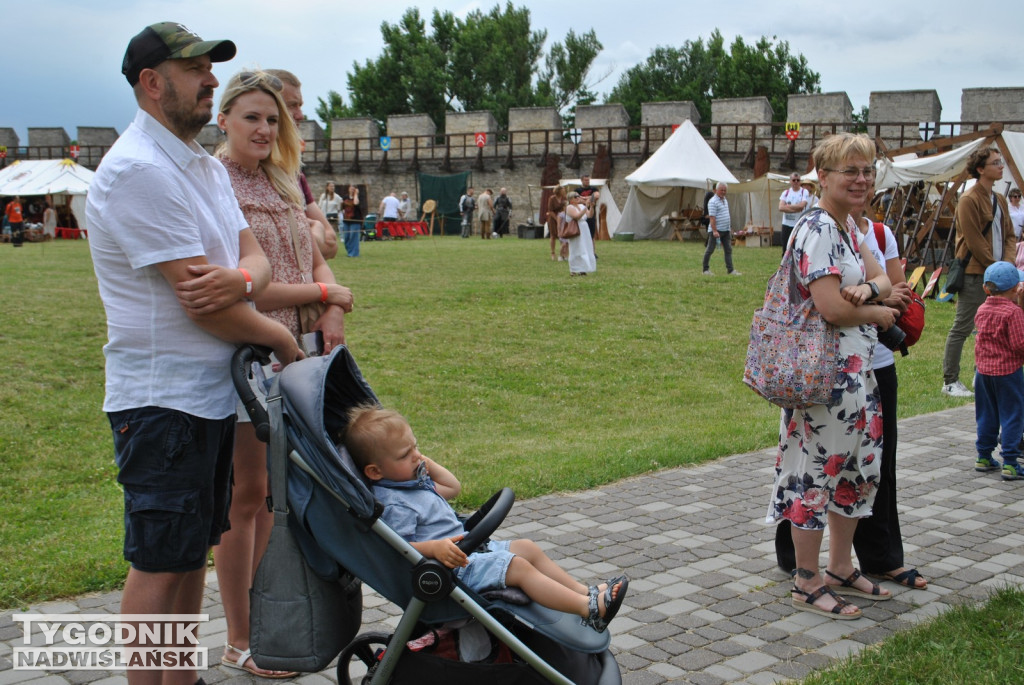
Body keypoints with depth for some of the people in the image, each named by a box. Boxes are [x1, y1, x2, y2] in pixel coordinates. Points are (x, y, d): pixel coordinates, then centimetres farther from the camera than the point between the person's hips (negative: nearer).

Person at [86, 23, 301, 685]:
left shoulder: (206, 166, 14)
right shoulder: (139, 170, -18)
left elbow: (256, 258, 8)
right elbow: (200, 302, -21)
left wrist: (241, 279, -17)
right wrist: (282, 337, -6)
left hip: (215, 391, 9)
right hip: (162, 399, -9)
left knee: (192, 550, 17)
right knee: (159, 562, -1)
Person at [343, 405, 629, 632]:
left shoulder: (414, 479, 12)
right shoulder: (393, 504, -20)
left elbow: (452, 487, 26)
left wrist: (427, 462, 18)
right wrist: (435, 547, -41)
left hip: (467, 545, 11)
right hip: (453, 564, -11)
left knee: (528, 548, 9)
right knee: (518, 567, -19)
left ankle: (585, 592, 10)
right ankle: (589, 609, -21)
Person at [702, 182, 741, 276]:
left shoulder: (725, 200, 15)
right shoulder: (713, 202, -12)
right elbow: (712, 217, -19)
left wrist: (730, 228, 22)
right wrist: (714, 231, -25)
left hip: (726, 230, 8)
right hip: (715, 230, -8)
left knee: (728, 250, 4)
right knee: (710, 250, 0)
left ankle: (730, 270, 4)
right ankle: (706, 269, 8)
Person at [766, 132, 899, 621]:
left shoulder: (847, 229, 14)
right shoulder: (817, 229, -17)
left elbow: (883, 280, 12)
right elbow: (832, 308, -24)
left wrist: (867, 289, -13)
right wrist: (881, 314, -6)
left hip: (857, 370, 10)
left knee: (858, 468, 17)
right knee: (817, 470, -1)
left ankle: (840, 570, 31)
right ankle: (807, 584, 11)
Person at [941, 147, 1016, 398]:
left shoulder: (999, 200, 15)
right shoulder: (969, 200, -11)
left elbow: (1009, 235, 17)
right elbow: (974, 242, -15)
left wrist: (1008, 262, -1)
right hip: (975, 275, -8)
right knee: (962, 328, -4)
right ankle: (950, 382, 1)